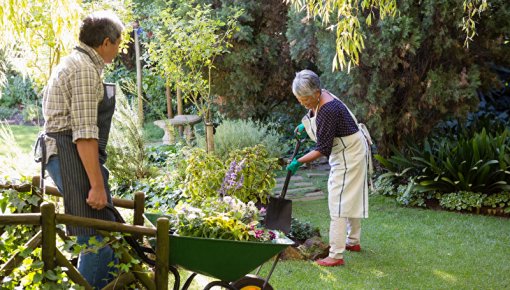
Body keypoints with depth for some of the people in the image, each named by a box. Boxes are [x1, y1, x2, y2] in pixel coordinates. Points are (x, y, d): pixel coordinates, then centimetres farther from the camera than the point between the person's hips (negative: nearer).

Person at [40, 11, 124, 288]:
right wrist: (97, 184, -21)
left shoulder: (76, 62, 19)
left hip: (68, 155, 11)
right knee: (96, 238, -9)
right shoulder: (85, 69, -15)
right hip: (74, 157, -11)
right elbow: (85, 133, -21)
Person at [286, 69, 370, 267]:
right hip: (343, 152, 10)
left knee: (339, 201, -11)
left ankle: (336, 255, -12)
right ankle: (353, 241, 34)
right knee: (351, 197, 20)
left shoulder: (328, 110, -31)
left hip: (350, 154, -10)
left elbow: (323, 149, -28)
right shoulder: (319, 98, -3)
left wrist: (299, 162, -25)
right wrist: (305, 126, 8)